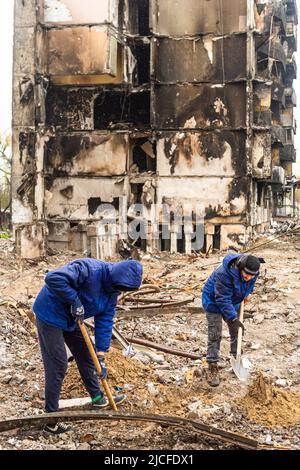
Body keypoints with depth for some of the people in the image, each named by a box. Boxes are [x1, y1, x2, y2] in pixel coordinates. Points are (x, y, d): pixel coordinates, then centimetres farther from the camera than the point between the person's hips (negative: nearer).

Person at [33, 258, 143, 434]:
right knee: (58, 366, -7)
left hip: (72, 319, 9)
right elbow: (53, 278, -41)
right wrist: (74, 299, -33)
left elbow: (105, 323, -3)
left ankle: (98, 397, 39)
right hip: (50, 315, -9)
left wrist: (101, 357, -7)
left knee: (86, 355, 18)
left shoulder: (112, 292, -4)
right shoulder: (89, 269, -31)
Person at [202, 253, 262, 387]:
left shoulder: (252, 273, -19)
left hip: (233, 302, 6)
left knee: (236, 330, 13)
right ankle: (212, 367, -2)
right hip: (213, 301, -6)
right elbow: (223, 299, -36)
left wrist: (247, 294, 7)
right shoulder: (224, 274, -41)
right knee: (214, 334, -9)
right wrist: (233, 318, -36)